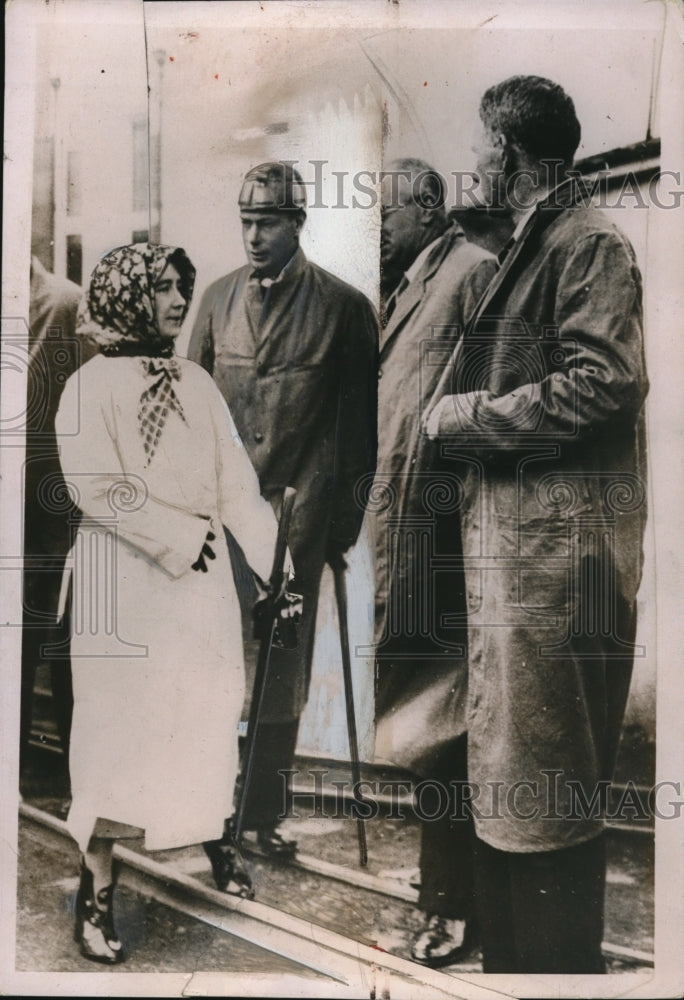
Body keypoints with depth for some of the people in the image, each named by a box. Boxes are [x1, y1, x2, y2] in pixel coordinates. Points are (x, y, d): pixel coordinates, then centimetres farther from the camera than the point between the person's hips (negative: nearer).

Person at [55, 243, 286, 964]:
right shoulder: (92, 385, -5)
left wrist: (277, 558, -5)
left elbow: (236, 479, 3)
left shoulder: (196, 384, 10)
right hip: (124, 579, -5)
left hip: (202, 575, 5)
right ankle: (96, 889, 14)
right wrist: (180, 537, -18)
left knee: (208, 714, 13)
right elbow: (95, 485, -16)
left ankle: (214, 838, 35)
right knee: (119, 724, 0)